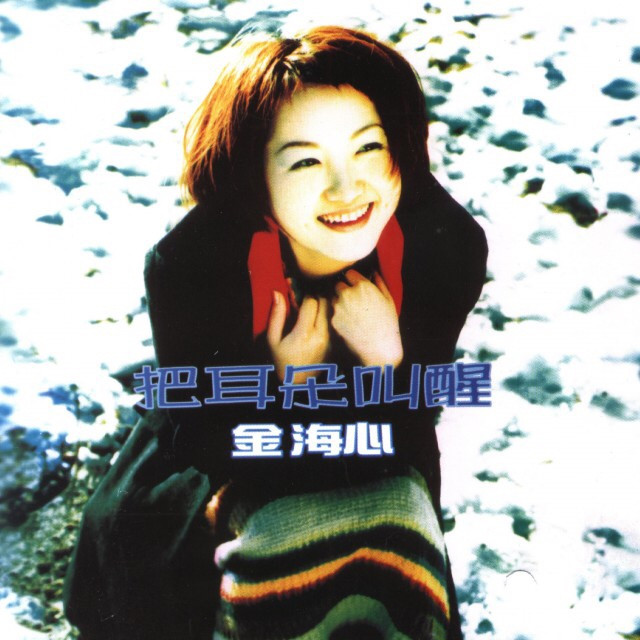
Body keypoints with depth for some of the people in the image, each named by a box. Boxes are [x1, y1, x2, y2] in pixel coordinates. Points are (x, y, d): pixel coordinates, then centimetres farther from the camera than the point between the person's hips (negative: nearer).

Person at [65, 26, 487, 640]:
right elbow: (202, 440, -17)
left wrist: (387, 360, -33)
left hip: (377, 468, 1)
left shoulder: (449, 245, -25)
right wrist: (286, 384, -34)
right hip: (231, 453, 0)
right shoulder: (185, 266, -30)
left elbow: (412, 426, -12)